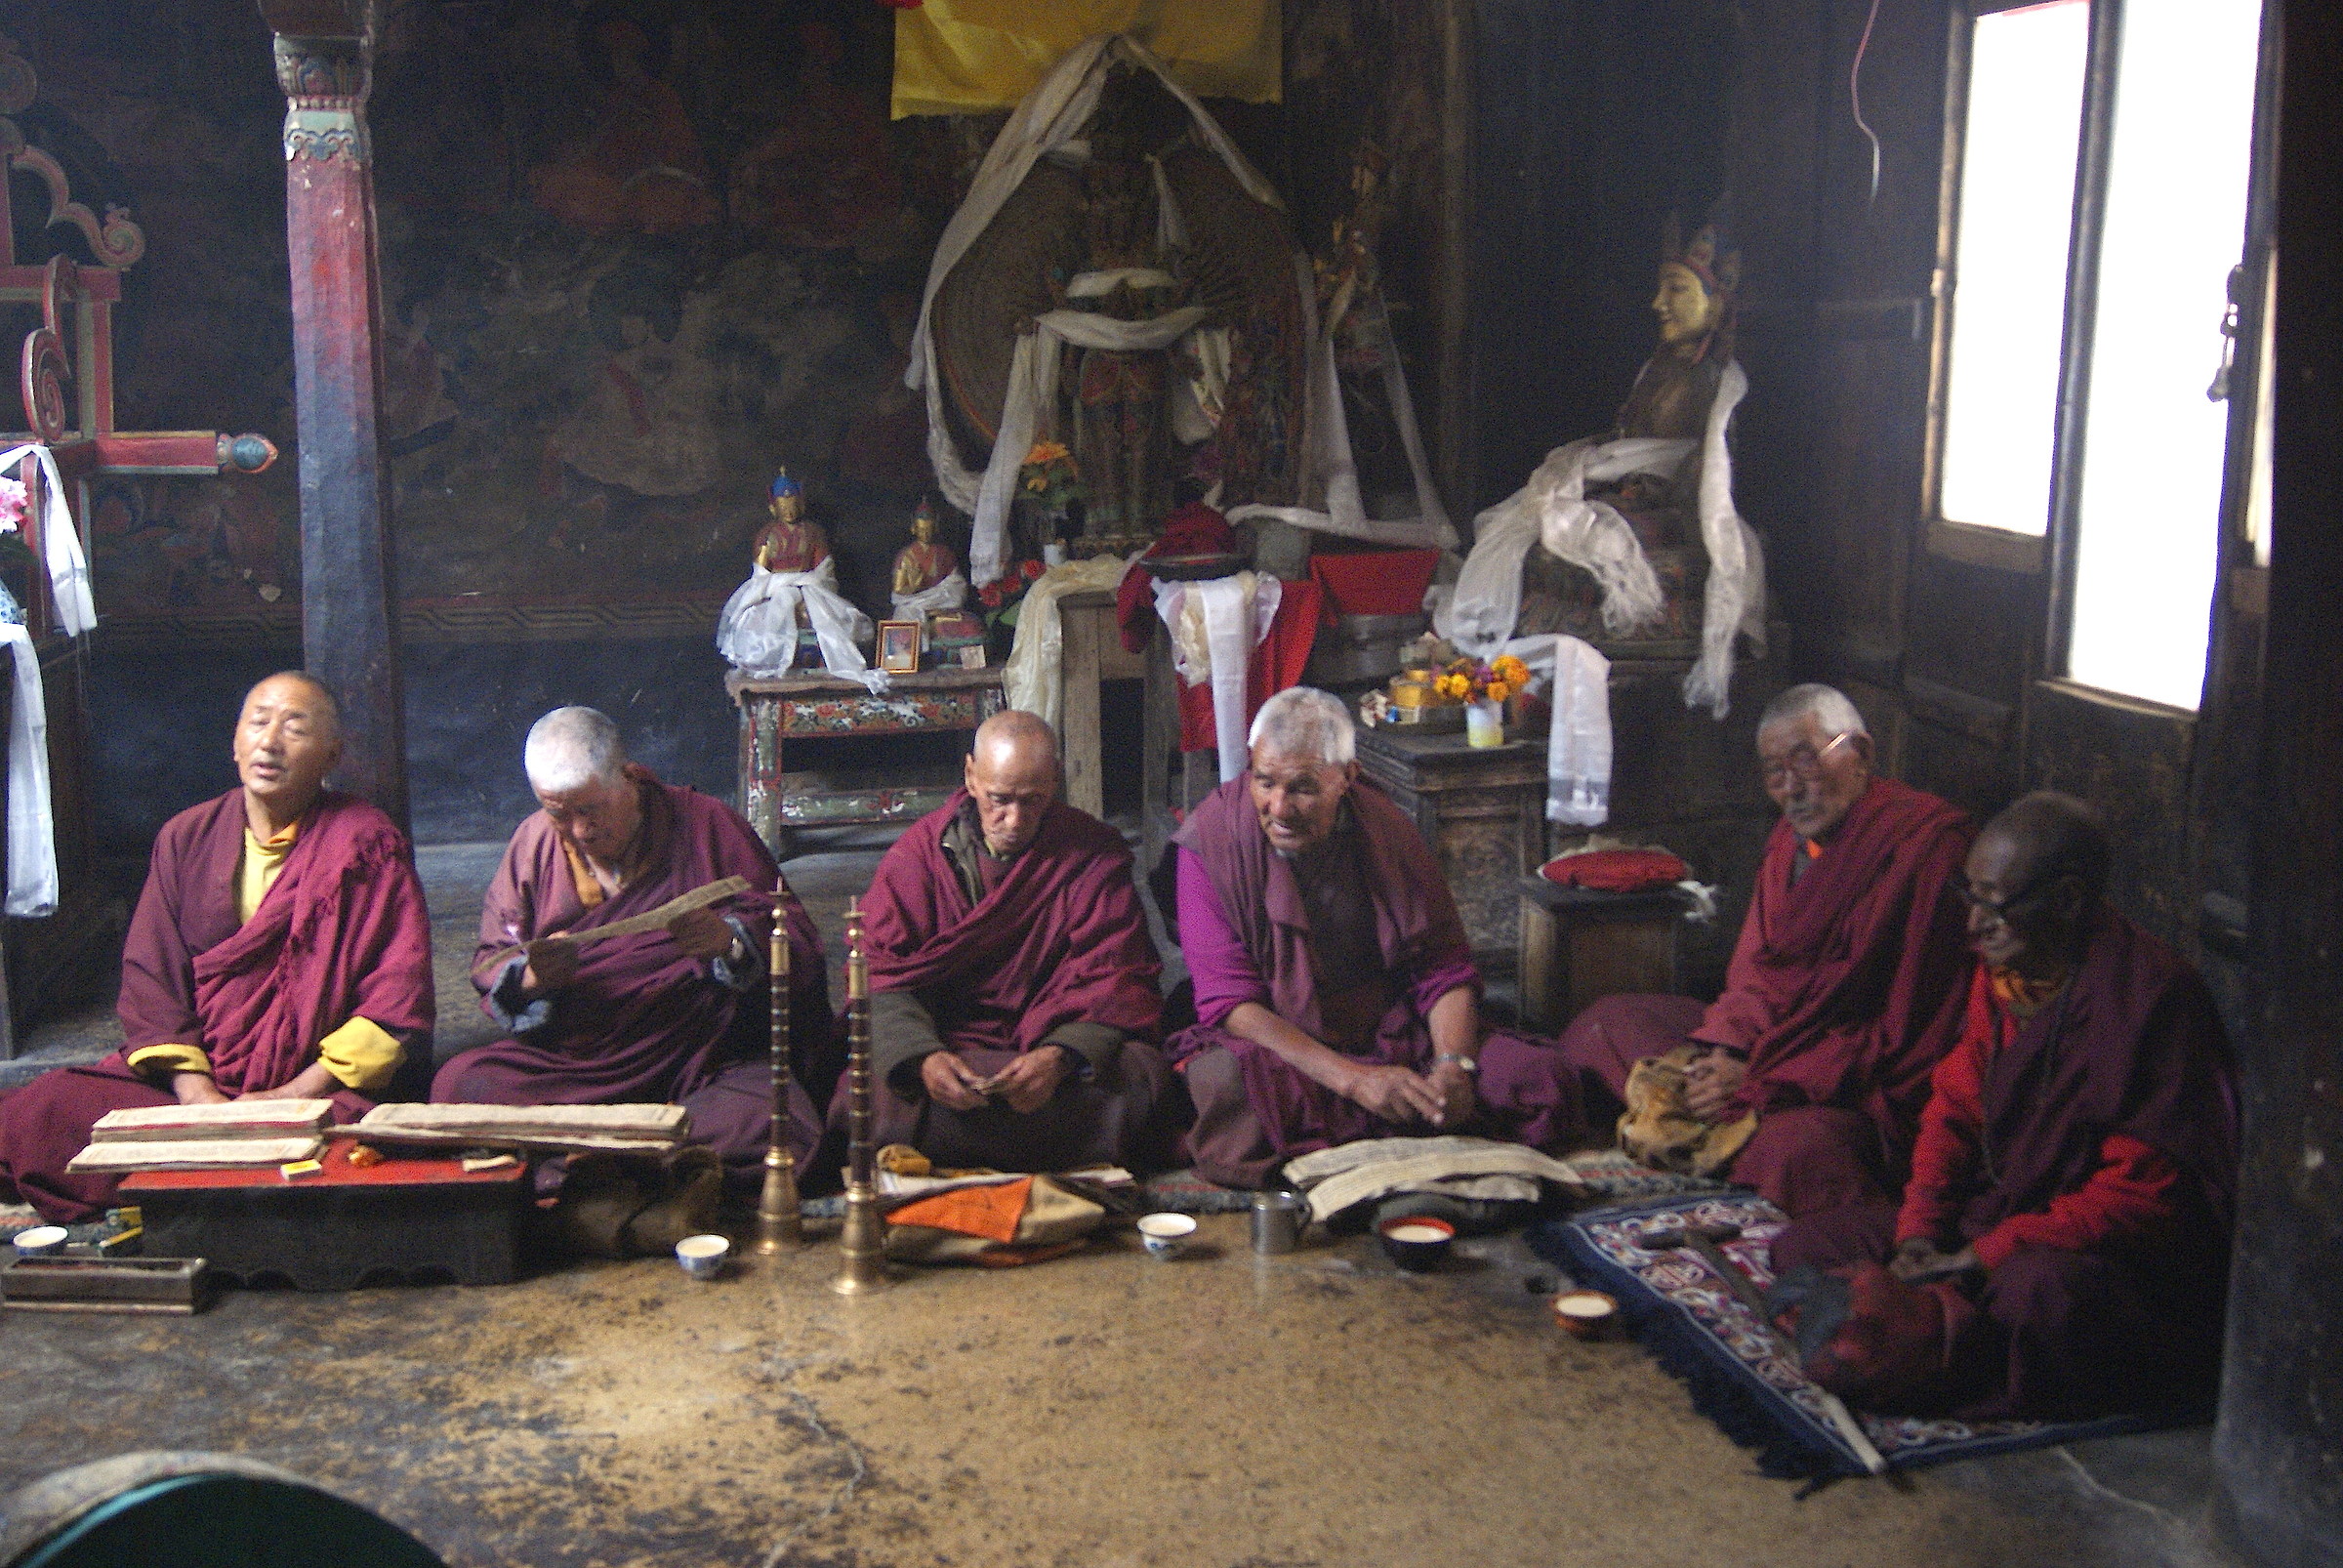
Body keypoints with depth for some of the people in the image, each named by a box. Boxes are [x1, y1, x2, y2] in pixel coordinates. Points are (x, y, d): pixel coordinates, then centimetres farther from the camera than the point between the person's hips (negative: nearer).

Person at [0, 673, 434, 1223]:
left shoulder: (367, 844, -1)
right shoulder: (186, 838, 12)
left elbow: (398, 999, -6)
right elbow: (150, 976, 7)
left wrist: (293, 1095, -15)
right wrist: (193, 1089, -10)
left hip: (321, 1088, -3)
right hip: (194, 1072, 3)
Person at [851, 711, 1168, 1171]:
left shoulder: (1092, 853, 4)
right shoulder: (921, 851, 4)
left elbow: (1116, 981, -4)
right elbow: (879, 978, -3)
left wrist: (1060, 1057, -25)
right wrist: (923, 1058, -24)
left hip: (1059, 1044, 0)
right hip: (946, 1043, 0)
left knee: (1138, 1075, -31)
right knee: (869, 1092, -30)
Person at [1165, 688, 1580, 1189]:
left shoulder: (1386, 829, -1)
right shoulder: (1211, 840, -11)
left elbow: (1445, 971, 1)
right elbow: (1230, 1002, -16)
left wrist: (1453, 1066, -21)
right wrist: (1352, 1079, -27)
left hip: (1390, 1037, 3)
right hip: (1271, 1048, -3)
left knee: (1536, 1074, -18)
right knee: (1225, 1082, -39)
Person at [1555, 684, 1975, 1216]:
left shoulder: (1924, 842, -16)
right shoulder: (1794, 837, 11)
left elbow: (1908, 1032, -20)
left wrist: (1762, 1079, -21)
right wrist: (1714, 1048, -9)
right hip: (1773, 1040, 9)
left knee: (1802, 1143, -39)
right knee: (1606, 1022, 10)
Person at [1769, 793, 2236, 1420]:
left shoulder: (2151, 993, -19)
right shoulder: (2000, 974, 5)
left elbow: (2144, 1195, -21)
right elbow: (1954, 1110, 15)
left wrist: (1980, 1259, -23)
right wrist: (1920, 1231, -4)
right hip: (1992, 1218, 9)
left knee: (2037, 1291, -42)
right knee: (1802, 1246, -4)